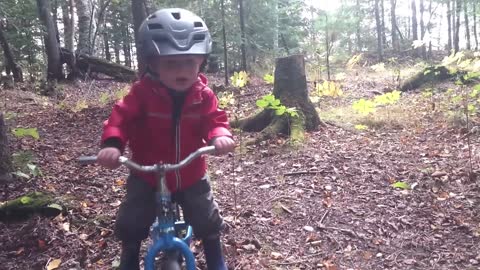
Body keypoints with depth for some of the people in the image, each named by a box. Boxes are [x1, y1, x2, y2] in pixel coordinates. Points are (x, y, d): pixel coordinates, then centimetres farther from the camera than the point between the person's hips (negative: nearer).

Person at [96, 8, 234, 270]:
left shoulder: (203, 95, -11)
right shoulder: (142, 92, -18)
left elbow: (215, 119, -12)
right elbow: (121, 116, -22)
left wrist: (220, 136, -37)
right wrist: (112, 143, -42)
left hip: (191, 176, 2)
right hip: (147, 176, -1)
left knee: (208, 223, 10)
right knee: (130, 226, 0)